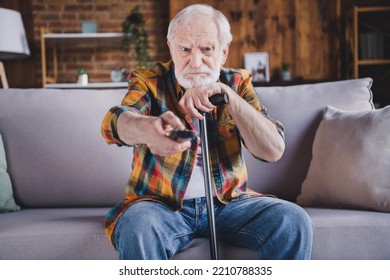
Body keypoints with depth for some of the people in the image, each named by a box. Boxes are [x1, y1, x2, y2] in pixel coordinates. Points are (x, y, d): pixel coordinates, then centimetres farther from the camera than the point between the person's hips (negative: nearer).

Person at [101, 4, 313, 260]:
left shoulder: (237, 82, 4)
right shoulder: (149, 81, -2)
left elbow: (274, 150, -9)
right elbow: (116, 122, -25)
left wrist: (228, 94, -23)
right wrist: (148, 129, -50)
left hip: (228, 202, 2)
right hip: (162, 205, -2)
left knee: (293, 220, -22)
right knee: (137, 226, -34)